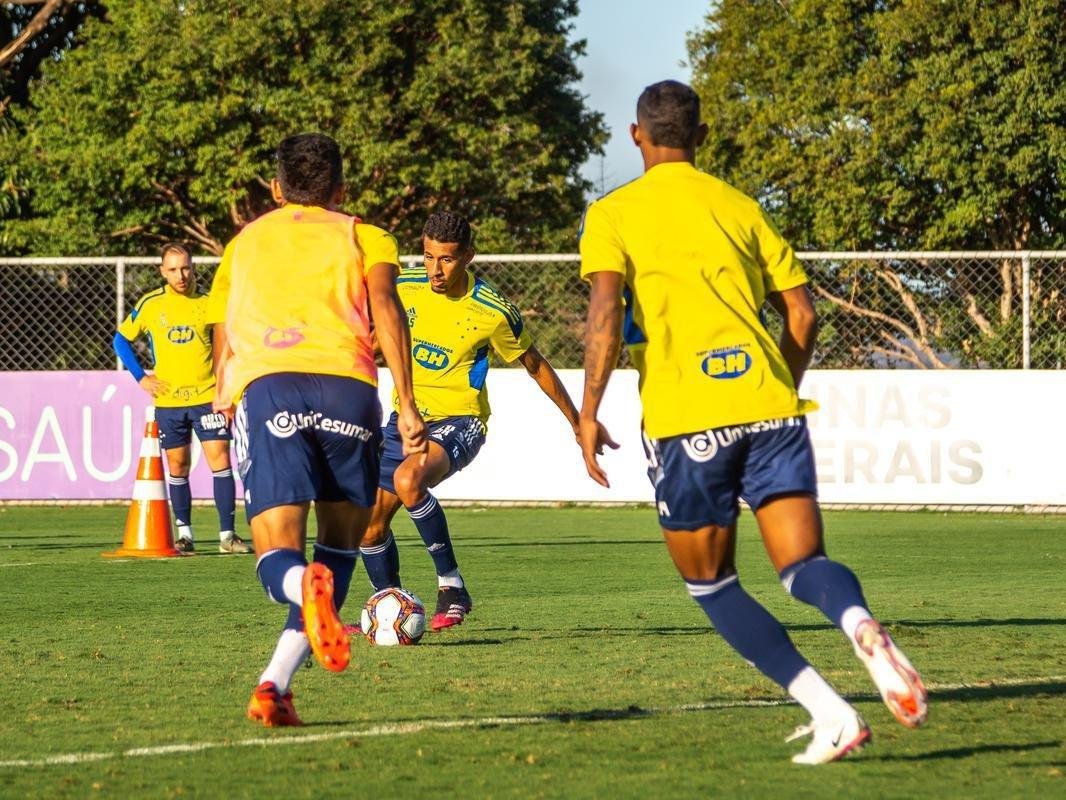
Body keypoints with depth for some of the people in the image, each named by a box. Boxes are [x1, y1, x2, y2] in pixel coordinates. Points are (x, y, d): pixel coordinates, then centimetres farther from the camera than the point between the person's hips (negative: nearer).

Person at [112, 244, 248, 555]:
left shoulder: (208, 303, 3)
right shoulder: (150, 305, 2)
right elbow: (121, 340, 12)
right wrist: (140, 377, 3)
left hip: (207, 397, -1)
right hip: (168, 400, 1)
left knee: (219, 458, -9)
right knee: (178, 466, 5)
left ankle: (227, 534, -7)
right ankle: (184, 533, 15)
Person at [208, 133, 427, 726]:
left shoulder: (243, 243, 31)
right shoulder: (363, 237, 21)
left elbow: (224, 346, 31)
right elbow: (385, 306, 3)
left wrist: (226, 396, 48)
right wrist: (407, 404, -2)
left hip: (264, 388, 1)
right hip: (347, 385, -1)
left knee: (279, 560, -5)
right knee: (340, 541, 14)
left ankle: (307, 586, -44)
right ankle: (275, 687, -1)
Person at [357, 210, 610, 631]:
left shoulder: (494, 313, -14)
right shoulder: (404, 288, -6)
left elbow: (536, 366, 1)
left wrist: (577, 423, 7)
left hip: (458, 422, -5)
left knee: (408, 478, -35)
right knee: (370, 524, 2)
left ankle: (451, 584, -21)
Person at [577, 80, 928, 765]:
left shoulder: (614, 214, 7)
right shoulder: (740, 207, 18)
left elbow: (607, 311, -8)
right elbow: (802, 312, 14)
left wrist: (588, 411, -5)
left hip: (685, 419, -3)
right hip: (770, 408, 3)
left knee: (710, 582, 12)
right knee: (804, 564, 0)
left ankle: (830, 713, -3)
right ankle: (864, 628, -38)